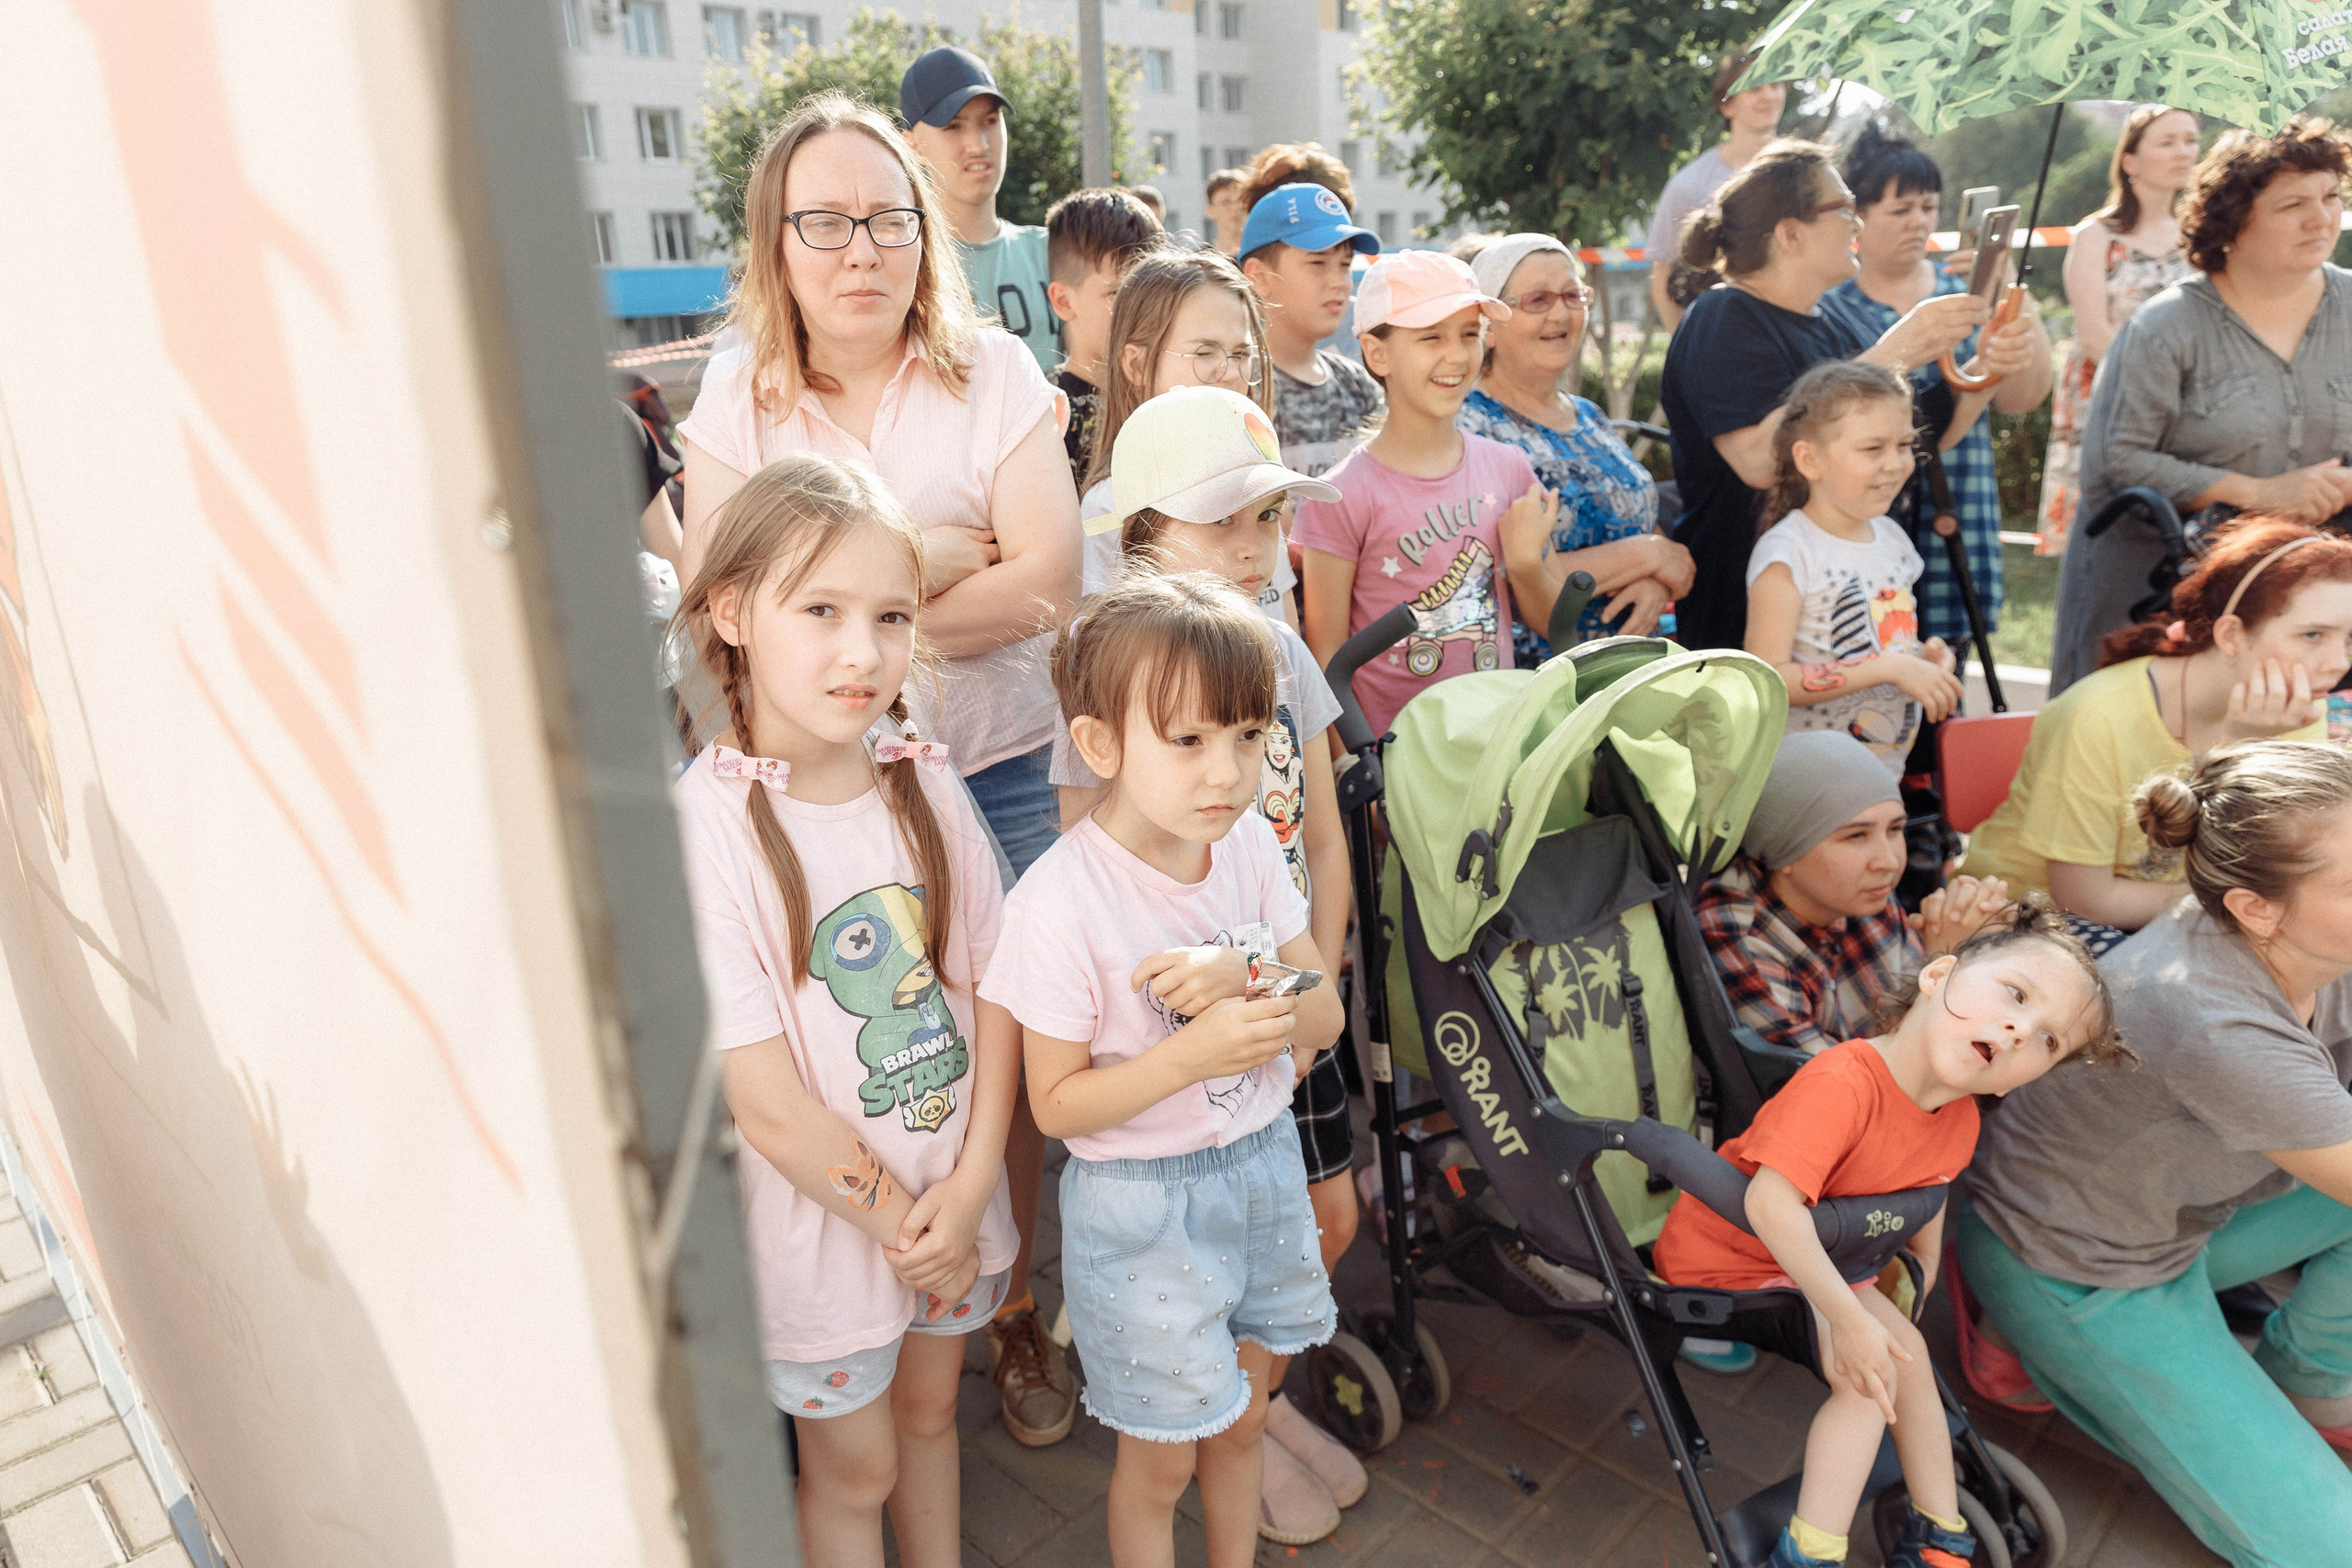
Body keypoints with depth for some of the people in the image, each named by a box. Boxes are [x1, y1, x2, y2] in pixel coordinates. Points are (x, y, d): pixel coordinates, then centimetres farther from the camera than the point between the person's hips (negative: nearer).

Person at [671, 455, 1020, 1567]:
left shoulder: (922, 784, -7)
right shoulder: (702, 829, -23)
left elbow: (991, 993, -3)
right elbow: (767, 1103, -20)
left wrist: (970, 1186, -12)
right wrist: (904, 1225, -11)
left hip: (952, 1196, 5)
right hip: (821, 1219, -4)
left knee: (929, 1410, 27)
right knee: (854, 1470, 19)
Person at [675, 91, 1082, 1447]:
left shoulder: (995, 375, -1)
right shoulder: (738, 398, 3)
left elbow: (1047, 584, -10)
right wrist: (942, 554, -13)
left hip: (999, 774, 0)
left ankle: (1017, 1307, 31)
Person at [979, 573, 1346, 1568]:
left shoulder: (1250, 844, -8)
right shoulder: (1064, 899, -25)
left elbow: (1325, 1018, -4)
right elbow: (1056, 1104, -17)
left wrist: (1243, 976, -25)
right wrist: (1192, 1052, -31)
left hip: (1263, 1164, 5)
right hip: (1143, 1203, -5)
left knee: (1243, 1418, 26)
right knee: (1162, 1460, 15)